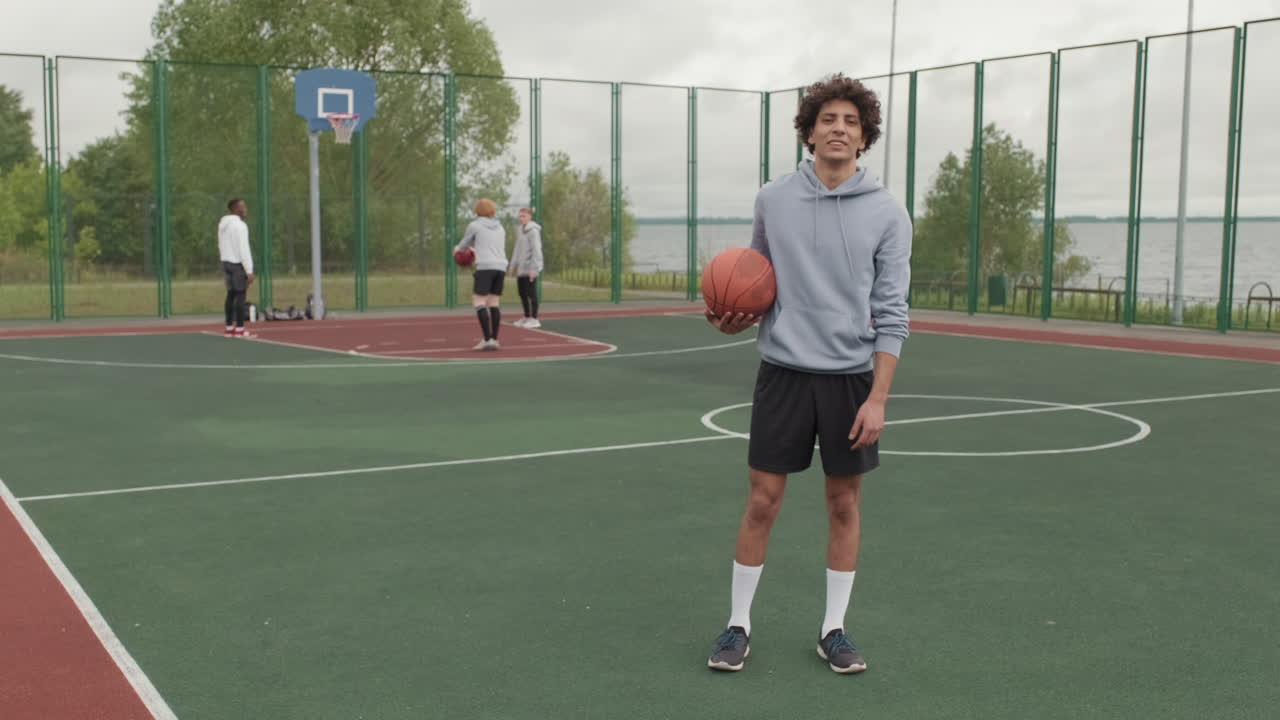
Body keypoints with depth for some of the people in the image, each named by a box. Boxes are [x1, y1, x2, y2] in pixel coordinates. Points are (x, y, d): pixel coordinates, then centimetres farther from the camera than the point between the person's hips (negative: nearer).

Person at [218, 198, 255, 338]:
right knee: (240, 295, -6)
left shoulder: (223, 225, 13)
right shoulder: (240, 225, -14)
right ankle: (240, 329, -7)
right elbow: (244, 249, -18)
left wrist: (225, 265, 17)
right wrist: (249, 271, -17)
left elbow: (221, 246, 15)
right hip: (238, 264, -9)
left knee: (231, 295, 11)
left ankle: (230, 328, 13)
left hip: (227, 262, 9)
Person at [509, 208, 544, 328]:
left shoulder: (533, 231, -12)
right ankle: (527, 317, 21)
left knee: (531, 293, -5)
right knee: (522, 293, 12)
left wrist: (534, 268, -21)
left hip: (530, 268, -8)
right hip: (521, 268, 8)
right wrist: (513, 266, 16)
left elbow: (536, 250, -17)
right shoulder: (520, 231, 14)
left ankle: (534, 319, 0)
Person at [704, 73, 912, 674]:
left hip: (851, 377, 0)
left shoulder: (887, 213, -3)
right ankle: (739, 624, 17)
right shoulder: (772, 200, 2)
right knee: (763, 500, 2)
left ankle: (834, 630, 22)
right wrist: (734, 319, -6)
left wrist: (878, 398, -10)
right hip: (783, 371, 0)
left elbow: (890, 314, -4)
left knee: (844, 503, 8)